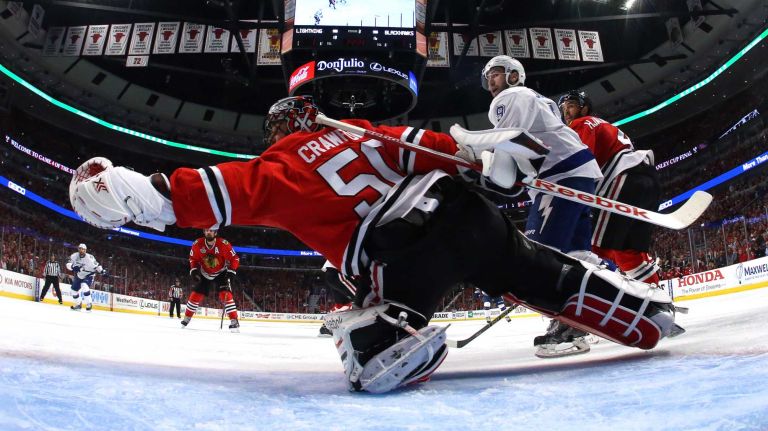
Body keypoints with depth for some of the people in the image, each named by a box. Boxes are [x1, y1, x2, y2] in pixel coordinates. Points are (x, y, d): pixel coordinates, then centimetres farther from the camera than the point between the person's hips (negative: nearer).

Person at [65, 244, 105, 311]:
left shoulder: (90, 257, -24)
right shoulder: (74, 256, -13)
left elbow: (96, 265, -13)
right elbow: (68, 264, -15)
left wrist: (102, 271, -23)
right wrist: (73, 266, -36)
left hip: (88, 276, -6)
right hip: (78, 276, 6)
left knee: (84, 287, -29)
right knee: (74, 289, 8)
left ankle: (89, 304, -17)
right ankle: (78, 304, 29)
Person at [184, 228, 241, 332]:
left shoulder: (224, 244, -25)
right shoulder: (197, 244, -15)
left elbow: (234, 258, -16)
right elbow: (193, 258, 2)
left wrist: (231, 271, -24)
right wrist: (194, 270, -10)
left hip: (221, 274, -3)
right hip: (204, 275, 3)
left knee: (225, 295, -20)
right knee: (195, 295, 4)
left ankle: (234, 321, -20)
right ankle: (186, 318, 25)